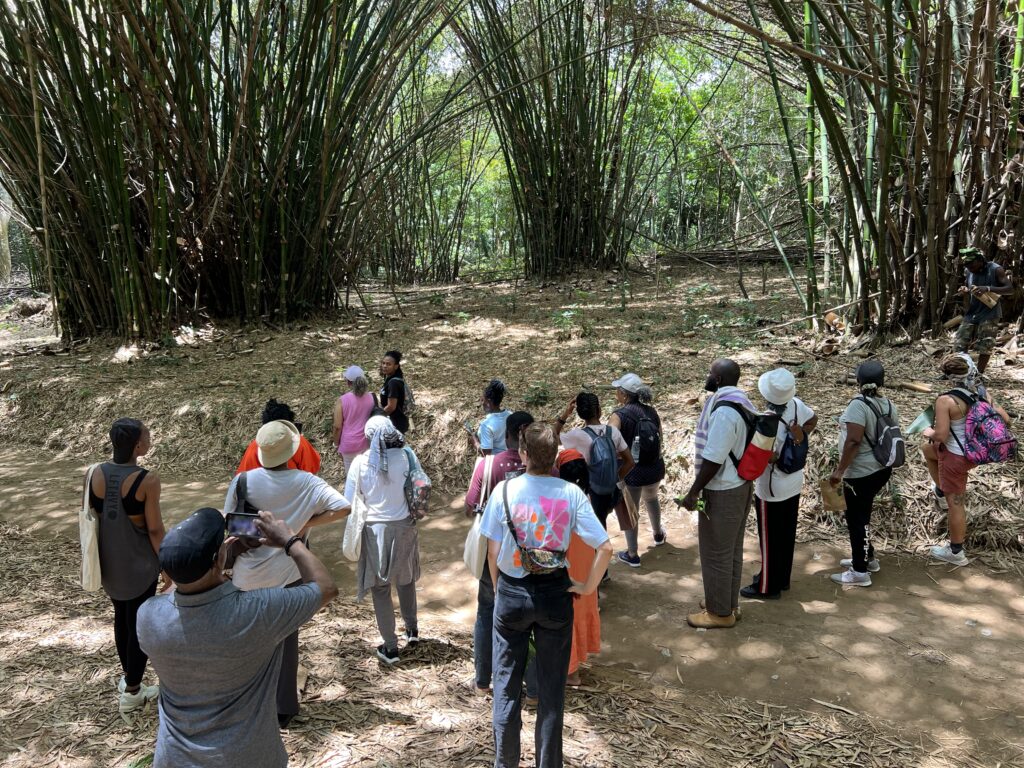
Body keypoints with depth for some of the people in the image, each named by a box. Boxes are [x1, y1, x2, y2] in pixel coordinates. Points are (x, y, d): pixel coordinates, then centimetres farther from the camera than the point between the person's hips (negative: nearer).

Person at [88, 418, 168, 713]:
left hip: (108, 561, 6)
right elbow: (155, 529, -18)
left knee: (121, 617, 25)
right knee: (139, 623, 11)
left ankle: (127, 677, 41)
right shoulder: (147, 480, -23)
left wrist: (100, 554, 18)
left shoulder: (96, 473, -8)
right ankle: (132, 692, 22)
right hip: (139, 564, -5)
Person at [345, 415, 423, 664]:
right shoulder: (405, 457, -11)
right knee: (405, 579, 24)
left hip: (375, 529, -2)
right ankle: (412, 629, 39)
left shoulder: (361, 462, -14)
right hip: (404, 527, 2)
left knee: (380, 587, 9)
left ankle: (391, 647, 14)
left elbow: (350, 501, -9)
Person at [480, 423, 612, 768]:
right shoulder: (571, 494, -11)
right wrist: (587, 586, 0)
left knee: (506, 684, 16)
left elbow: (493, 550, -6)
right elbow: (605, 548, -13)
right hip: (555, 594, 0)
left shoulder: (504, 490, -13)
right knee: (552, 687, 14)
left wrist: (498, 587, 10)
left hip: (512, 593, 0)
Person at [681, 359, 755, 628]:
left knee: (716, 553, 4)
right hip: (739, 485, 10)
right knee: (731, 550, 19)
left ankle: (720, 613, 16)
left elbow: (712, 459, -25)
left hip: (721, 492, -10)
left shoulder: (723, 411, -24)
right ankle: (729, 603, 32)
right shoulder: (743, 403, 6)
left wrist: (693, 492, -17)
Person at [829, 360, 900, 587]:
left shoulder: (858, 405, -21)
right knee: (862, 515, 23)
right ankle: (866, 558, 35)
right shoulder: (889, 405, 3)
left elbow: (854, 441, -27)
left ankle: (860, 572, 10)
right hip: (881, 469, 8)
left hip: (860, 472, -8)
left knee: (856, 519, 2)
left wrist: (840, 470, -21)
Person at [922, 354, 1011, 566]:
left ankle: (956, 553, 22)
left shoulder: (946, 401, -26)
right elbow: (1005, 419, 2)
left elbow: (941, 436, -27)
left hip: (956, 457, -8)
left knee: (955, 503, 7)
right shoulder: (983, 394, -5)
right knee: (927, 450, 30)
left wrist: (930, 433, -4)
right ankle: (941, 492, 41)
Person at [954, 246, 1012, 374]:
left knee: (984, 347, -5)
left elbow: (1010, 289, -14)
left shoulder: (996, 270, -11)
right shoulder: (968, 272, 4)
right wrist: (965, 290, -7)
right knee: (960, 344, 1)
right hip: (972, 313, 5)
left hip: (989, 314, -5)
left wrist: (988, 289, -29)